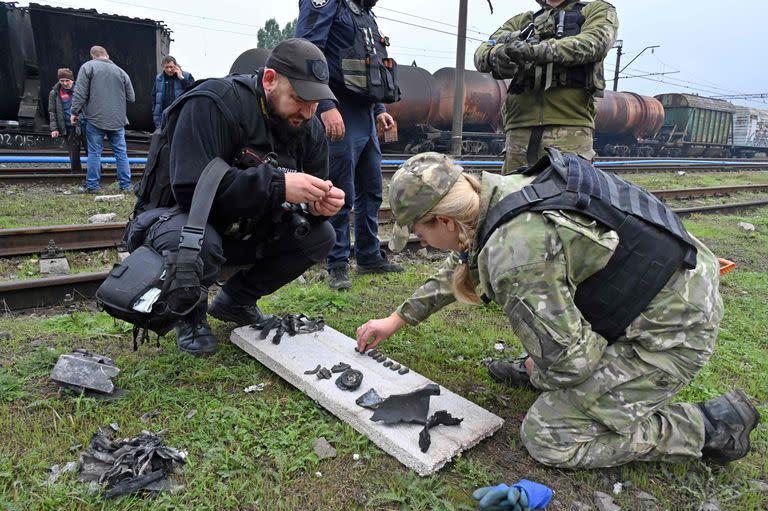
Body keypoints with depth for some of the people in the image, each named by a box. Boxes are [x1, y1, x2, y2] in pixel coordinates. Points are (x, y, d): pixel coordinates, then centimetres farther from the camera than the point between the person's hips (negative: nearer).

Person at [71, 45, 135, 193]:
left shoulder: (87, 67, 1)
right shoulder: (121, 72, 10)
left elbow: (80, 93, -5)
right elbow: (131, 98, 12)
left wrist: (75, 112, 3)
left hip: (96, 118, -2)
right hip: (118, 120, 3)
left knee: (94, 153, 3)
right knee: (121, 152, 7)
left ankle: (92, 185, 7)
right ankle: (125, 185, 8)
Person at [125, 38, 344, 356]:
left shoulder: (308, 127, -4)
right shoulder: (212, 104, -25)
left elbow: (306, 199, 1)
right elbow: (191, 187, -36)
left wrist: (320, 204, -25)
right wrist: (277, 184, -41)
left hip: (242, 231, 6)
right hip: (176, 219, -6)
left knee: (320, 236, -9)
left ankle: (235, 302, 9)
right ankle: (190, 313, -3)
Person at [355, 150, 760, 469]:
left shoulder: (515, 250, -30)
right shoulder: (495, 190, -2)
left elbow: (569, 359, -22)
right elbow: (458, 270, 15)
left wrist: (541, 374, 2)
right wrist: (397, 319, 21)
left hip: (672, 330, -9)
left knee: (547, 437, -2)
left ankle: (709, 425, 6)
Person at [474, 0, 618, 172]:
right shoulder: (522, 21, 26)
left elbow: (595, 42, -5)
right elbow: (482, 54, 10)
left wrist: (536, 50, -17)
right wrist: (497, 54, -15)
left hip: (569, 127, -2)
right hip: (519, 129, 3)